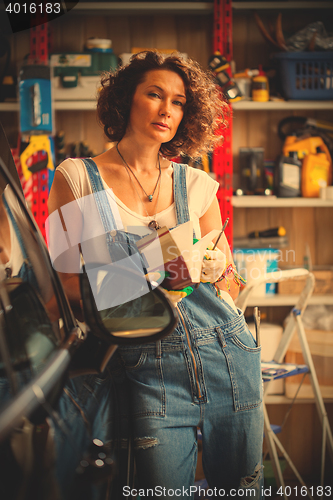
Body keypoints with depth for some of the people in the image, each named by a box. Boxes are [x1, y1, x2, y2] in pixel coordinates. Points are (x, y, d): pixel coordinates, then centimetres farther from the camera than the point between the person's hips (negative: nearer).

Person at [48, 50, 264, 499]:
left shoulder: (196, 185, 12)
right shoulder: (78, 179, 3)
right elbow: (63, 281, 0)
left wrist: (216, 271, -5)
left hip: (227, 355, 3)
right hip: (152, 368, -3)